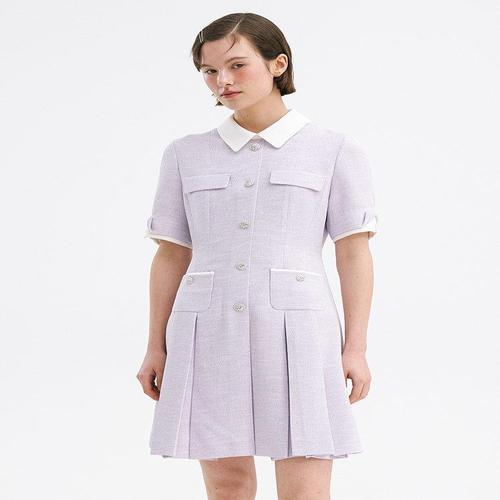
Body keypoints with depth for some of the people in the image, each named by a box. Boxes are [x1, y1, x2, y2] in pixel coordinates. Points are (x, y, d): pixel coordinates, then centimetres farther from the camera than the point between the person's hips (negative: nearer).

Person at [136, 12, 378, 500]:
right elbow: (170, 256, 12)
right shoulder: (186, 154, 10)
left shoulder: (335, 150, 3)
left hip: (295, 331, -2)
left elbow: (354, 253, 1)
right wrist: (156, 347, 7)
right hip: (209, 336, 3)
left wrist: (355, 348, -4)